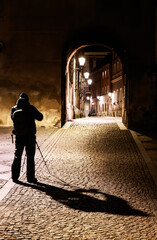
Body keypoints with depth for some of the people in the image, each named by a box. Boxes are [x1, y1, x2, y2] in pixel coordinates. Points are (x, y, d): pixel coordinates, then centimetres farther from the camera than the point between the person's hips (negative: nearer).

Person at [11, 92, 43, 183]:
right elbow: (40, 117, -5)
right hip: (30, 136, -3)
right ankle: (30, 177, 3)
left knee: (17, 156, 13)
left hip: (19, 136, 3)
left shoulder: (14, 109, 0)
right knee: (30, 157, 3)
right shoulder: (30, 108, -10)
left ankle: (15, 176, 14)